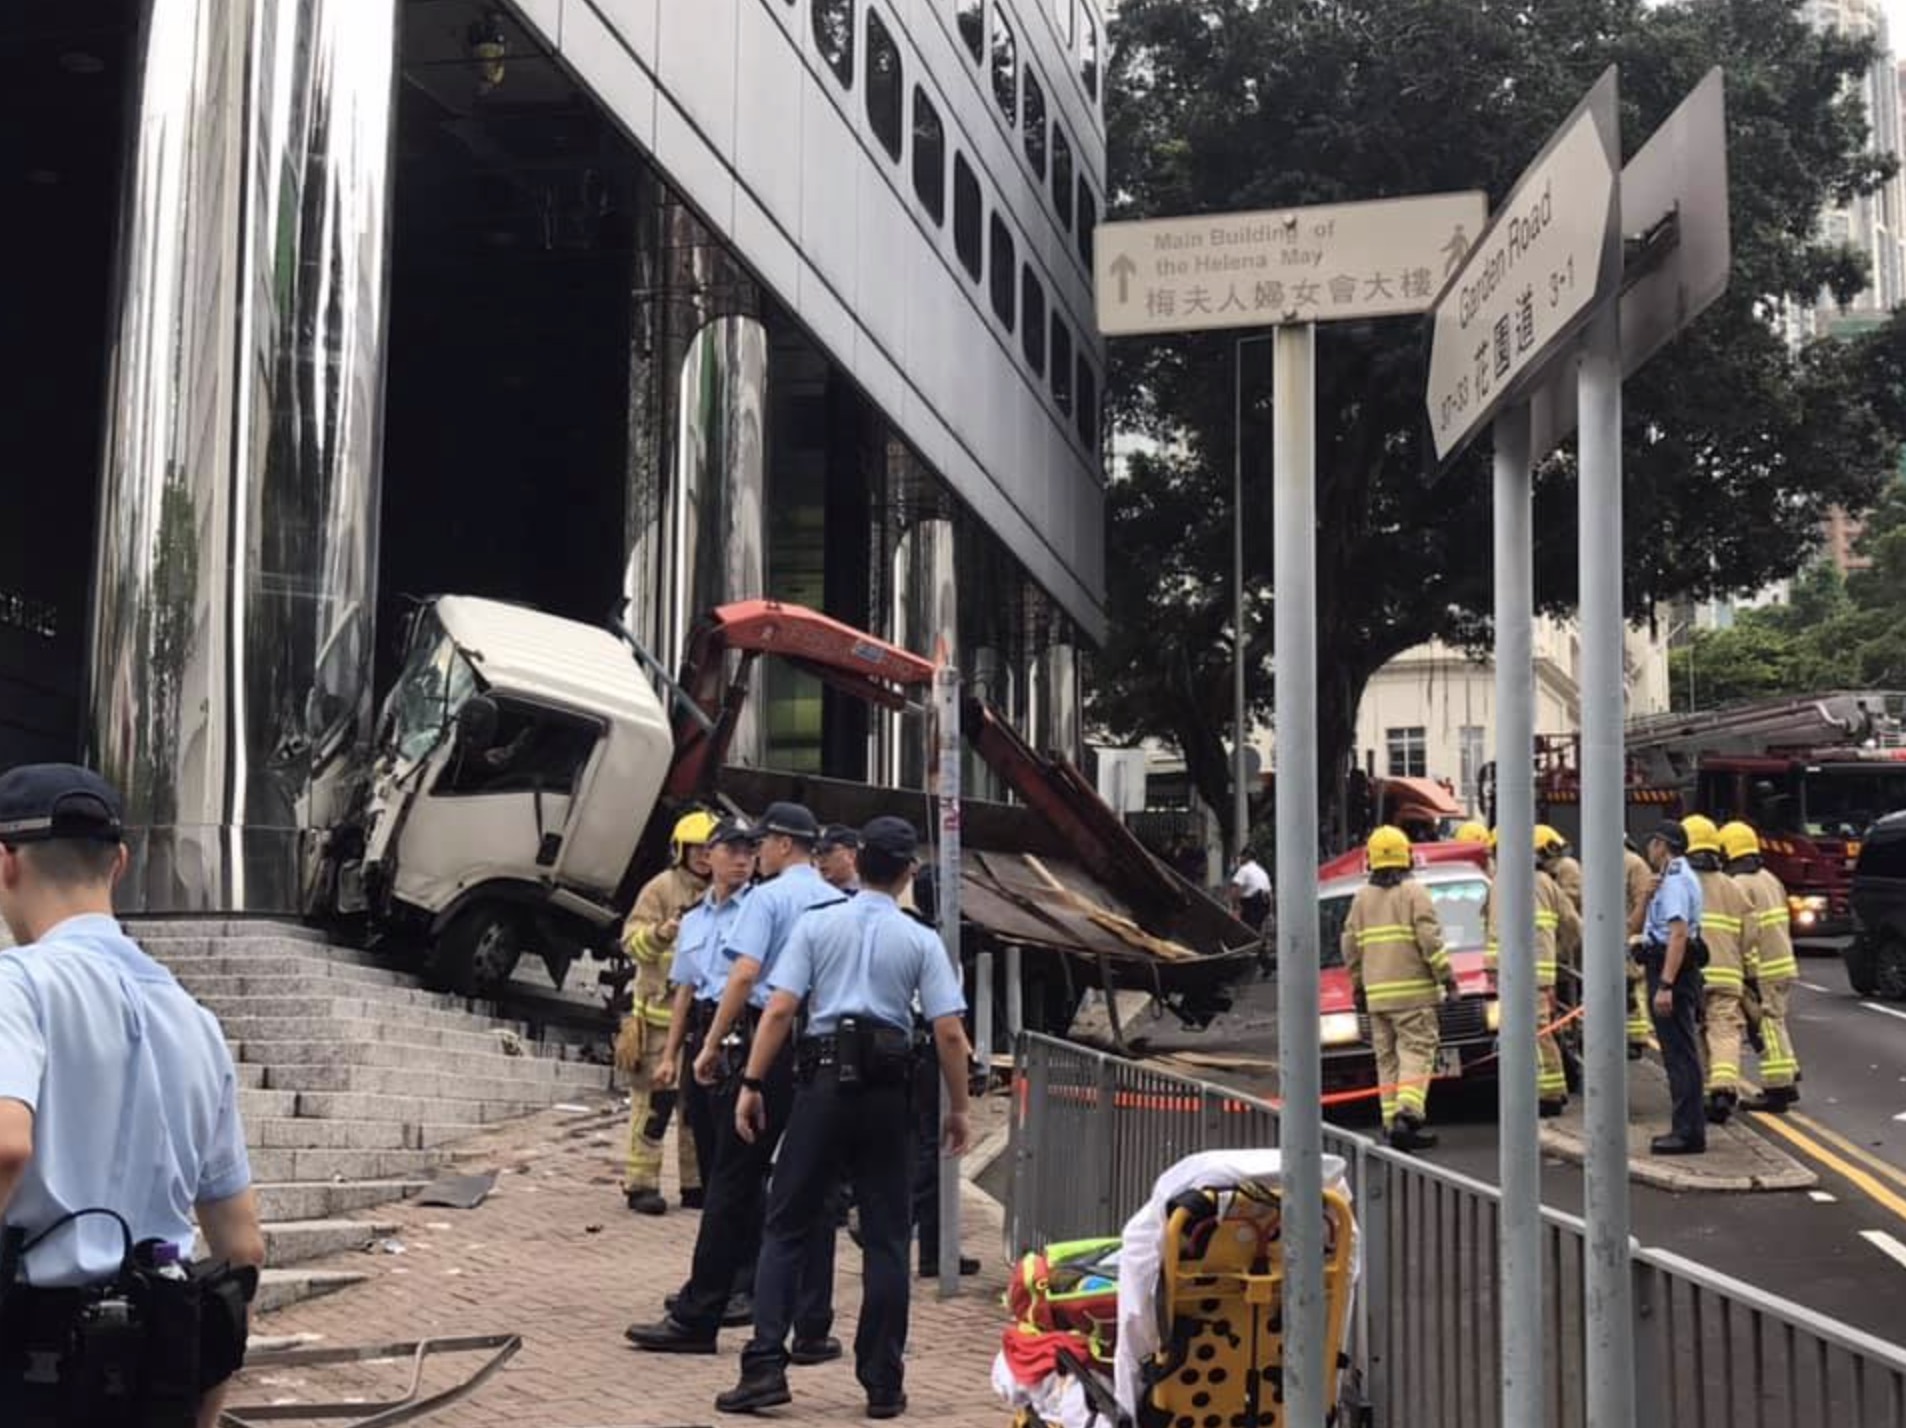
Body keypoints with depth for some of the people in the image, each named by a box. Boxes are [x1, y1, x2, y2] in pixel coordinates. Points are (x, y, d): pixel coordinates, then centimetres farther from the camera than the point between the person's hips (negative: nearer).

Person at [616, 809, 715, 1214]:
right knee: (654, 1099, -6)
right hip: (661, 1014, -6)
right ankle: (641, 1183, -1)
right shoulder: (661, 888, -4)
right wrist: (659, 933, -30)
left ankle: (696, 1183, 19)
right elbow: (632, 941, -12)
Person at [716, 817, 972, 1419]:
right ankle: (883, 1384, 10)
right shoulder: (921, 941, 3)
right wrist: (958, 1109, 7)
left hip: (824, 1081, 0)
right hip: (888, 1091, 1)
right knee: (885, 1238, 7)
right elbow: (950, 1033, -3)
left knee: (785, 1227, 6)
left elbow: (780, 1010, -5)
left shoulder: (816, 925, 3)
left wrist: (752, 1085, -1)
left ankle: (765, 1366, -3)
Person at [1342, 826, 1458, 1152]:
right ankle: (1407, 1114, -21)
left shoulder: (1361, 898, 10)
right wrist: (1446, 975, -4)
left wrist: (1358, 985, 19)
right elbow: (1429, 939, -11)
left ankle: (1392, 1123, 6)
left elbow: (1350, 946, 11)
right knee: (1416, 1052, -5)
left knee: (1387, 1058, 9)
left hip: (1377, 994, 5)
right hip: (1412, 990, -5)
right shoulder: (1413, 892, -4)